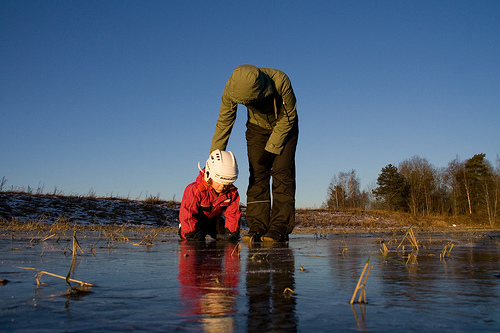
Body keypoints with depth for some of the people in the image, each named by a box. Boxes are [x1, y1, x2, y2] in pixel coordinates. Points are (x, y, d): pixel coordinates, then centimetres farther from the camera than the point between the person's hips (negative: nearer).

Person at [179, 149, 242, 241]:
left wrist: (230, 231, -22)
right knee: (197, 238, -27)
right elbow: (187, 212, -31)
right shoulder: (195, 190, -33)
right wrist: (192, 232, -35)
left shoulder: (232, 193, -19)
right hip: (196, 220, -4)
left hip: (214, 219, 5)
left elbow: (233, 214, -11)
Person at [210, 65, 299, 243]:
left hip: (284, 126, -2)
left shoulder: (280, 81, -36)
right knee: (257, 175, -10)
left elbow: (288, 117, -21)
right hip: (257, 127, 3)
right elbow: (224, 123, -15)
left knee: (282, 173, -15)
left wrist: (271, 148, -21)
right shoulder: (231, 88, -27)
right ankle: (257, 228, -10)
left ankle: (279, 229, -17)